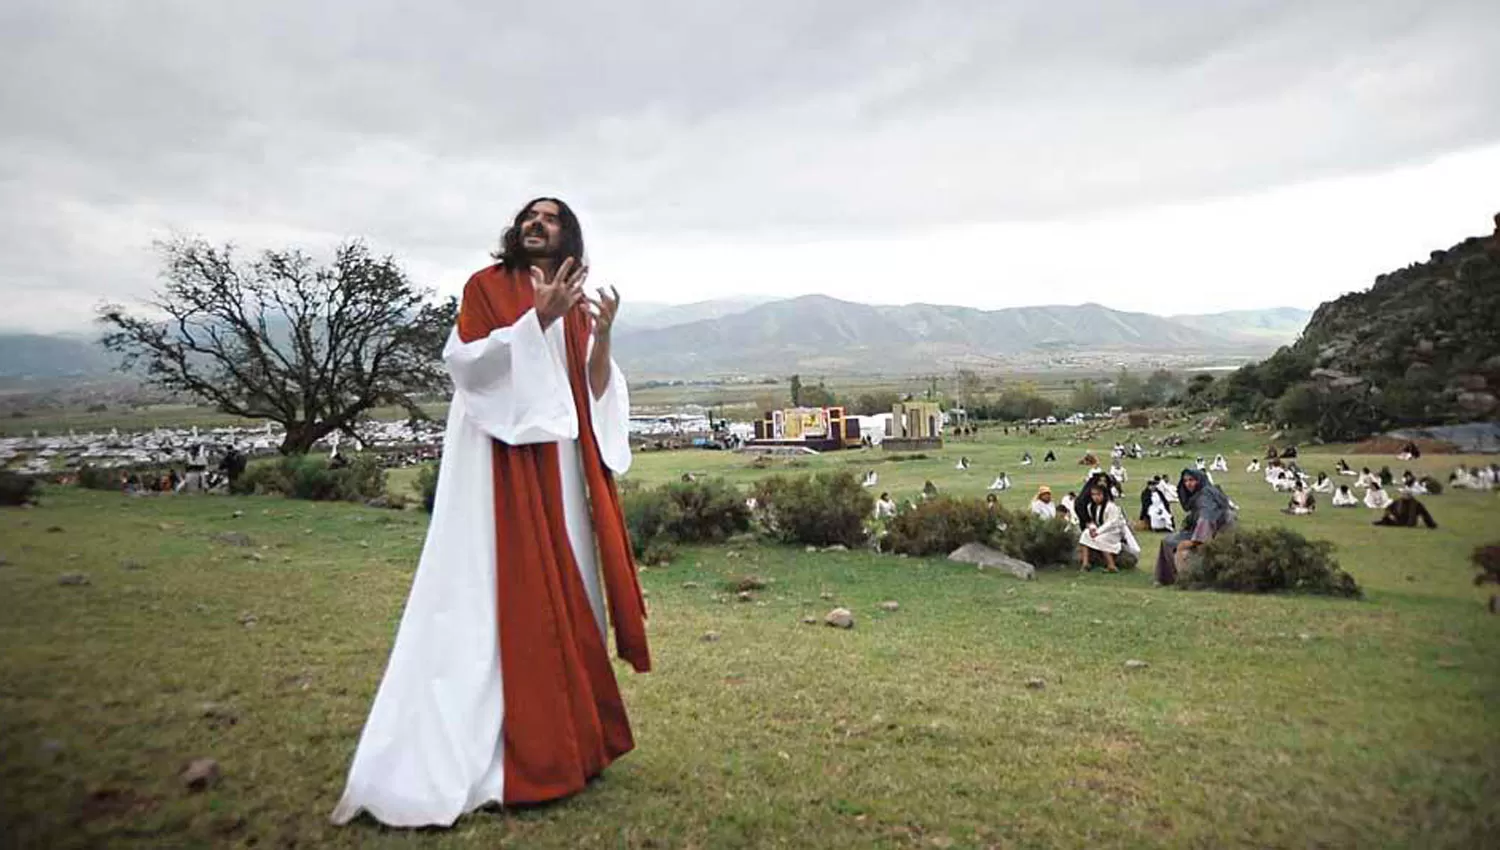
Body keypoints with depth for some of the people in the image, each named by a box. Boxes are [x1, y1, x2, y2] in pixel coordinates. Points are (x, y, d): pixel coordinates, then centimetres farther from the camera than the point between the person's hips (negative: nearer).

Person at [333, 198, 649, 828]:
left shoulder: (575, 307, 15)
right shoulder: (485, 286, 3)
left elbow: (596, 393, 9)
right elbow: (465, 362, -11)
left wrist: (602, 336, -8)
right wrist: (539, 320, -18)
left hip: (560, 463, 5)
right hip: (502, 462, -5)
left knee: (561, 596, 7)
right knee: (501, 599, -8)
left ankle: (564, 738, 18)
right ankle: (511, 755, -2)